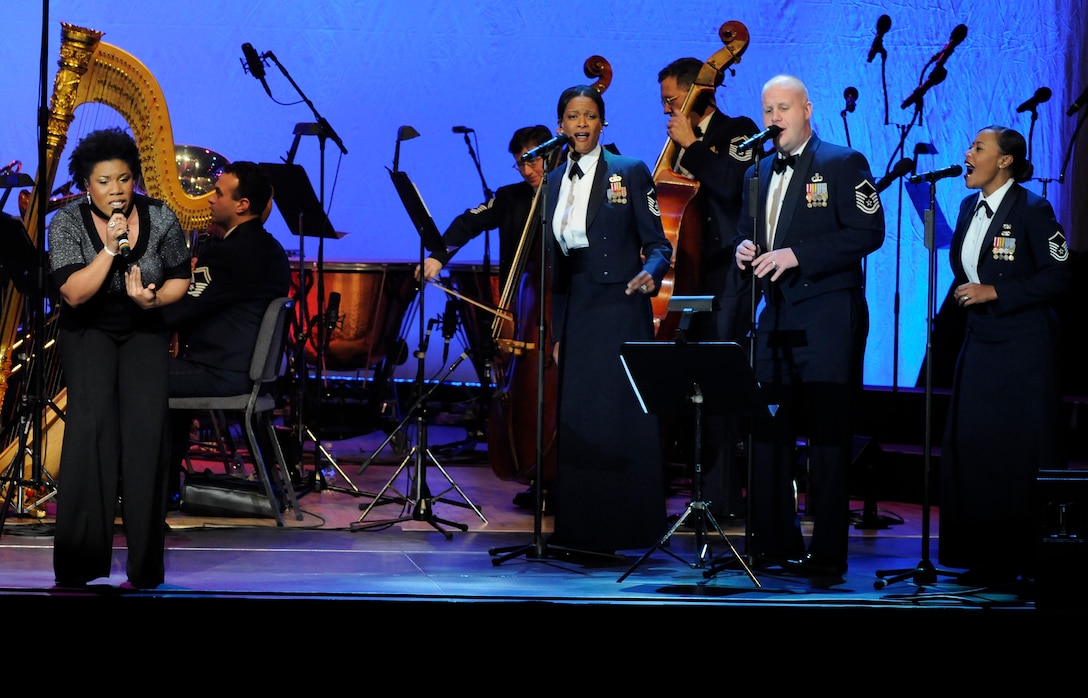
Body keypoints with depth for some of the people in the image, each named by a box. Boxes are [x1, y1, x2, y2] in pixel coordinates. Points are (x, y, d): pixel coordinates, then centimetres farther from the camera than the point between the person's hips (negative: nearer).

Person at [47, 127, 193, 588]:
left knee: (147, 421, -20)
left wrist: (154, 299, -17)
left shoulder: (159, 217, -6)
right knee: (91, 417, -24)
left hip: (143, 330, 1)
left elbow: (180, 278, 4)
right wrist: (109, 248, -29)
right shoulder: (67, 224, -11)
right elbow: (74, 295, -19)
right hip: (88, 331, -1)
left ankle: (145, 564, -13)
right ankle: (79, 562, -20)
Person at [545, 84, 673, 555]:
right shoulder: (556, 181, 13)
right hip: (577, 316, 5)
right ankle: (582, 532, 12)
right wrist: (557, 331, 15)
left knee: (626, 422, -5)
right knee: (577, 422, 5)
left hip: (621, 310, -5)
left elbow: (657, 243, -2)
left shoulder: (630, 172, -1)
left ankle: (629, 529, 2)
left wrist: (650, 273, -24)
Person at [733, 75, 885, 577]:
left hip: (828, 316, -7)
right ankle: (773, 543, 15)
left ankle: (827, 553, 0)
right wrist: (745, 248, 2)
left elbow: (869, 231, -13)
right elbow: (746, 232, 27)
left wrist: (797, 254, -19)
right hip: (775, 317, 7)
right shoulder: (760, 172, 17)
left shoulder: (843, 163, -3)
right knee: (766, 431, 7)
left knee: (827, 436, -5)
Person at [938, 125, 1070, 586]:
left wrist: (994, 293, -16)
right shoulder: (969, 208, 12)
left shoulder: (1032, 210, -9)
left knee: (1022, 451, -4)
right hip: (980, 342, 7)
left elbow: (1058, 277, -13)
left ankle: (1028, 559, 3)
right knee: (973, 446, 6)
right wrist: (965, 294, 8)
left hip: (1023, 346, -7)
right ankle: (987, 560, 13)